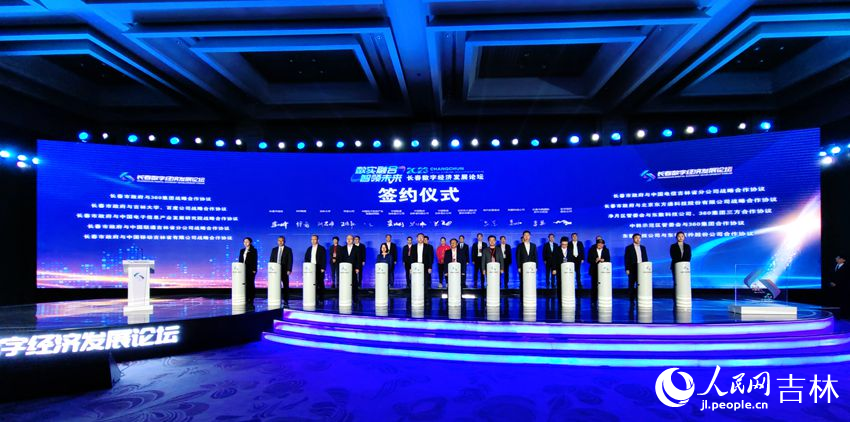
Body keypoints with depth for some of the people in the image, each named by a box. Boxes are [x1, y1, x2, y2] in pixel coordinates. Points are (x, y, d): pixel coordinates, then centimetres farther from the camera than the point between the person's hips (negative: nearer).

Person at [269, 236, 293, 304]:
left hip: (284, 270, -2)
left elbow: (290, 260, -3)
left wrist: (289, 270, -12)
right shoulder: (274, 249, 12)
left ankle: (286, 301, 7)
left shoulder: (288, 249, 3)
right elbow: (271, 260, 11)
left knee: (285, 286, 2)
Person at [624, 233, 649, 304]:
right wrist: (627, 269, -9)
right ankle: (631, 300, 7)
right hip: (633, 269, -3)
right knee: (631, 285, 1)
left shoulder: (643, 247, 15)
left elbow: (645, 258, 15)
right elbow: (627, 259, -3)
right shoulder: (629, 248, 2)